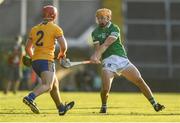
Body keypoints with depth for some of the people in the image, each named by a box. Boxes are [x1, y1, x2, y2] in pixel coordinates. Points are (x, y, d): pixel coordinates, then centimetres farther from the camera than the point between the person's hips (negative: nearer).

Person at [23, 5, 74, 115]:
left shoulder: (35, 29, 14)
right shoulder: (55, 28, -2)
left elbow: (28, 48, 18)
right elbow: (64, 46, -8)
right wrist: (62, 54, 13)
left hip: (35, 61, 7)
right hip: (46, 61, -7)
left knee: (54, 83, 22)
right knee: (47, 86, -20)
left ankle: (61, 107, 32)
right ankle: (30, 98, -44)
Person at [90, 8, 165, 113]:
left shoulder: (115, 29, -1)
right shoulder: (95, 33, 11)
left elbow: (105, 45, -14)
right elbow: (97, 48, 0)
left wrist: (96, 55, -28)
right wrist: (96, 57, -24)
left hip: (122, 59, -1)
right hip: (108, 61, 1)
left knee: (139, 80, -8)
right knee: (105, 88, -19)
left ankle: (155, 104, -1)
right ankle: (104, 106, 10)